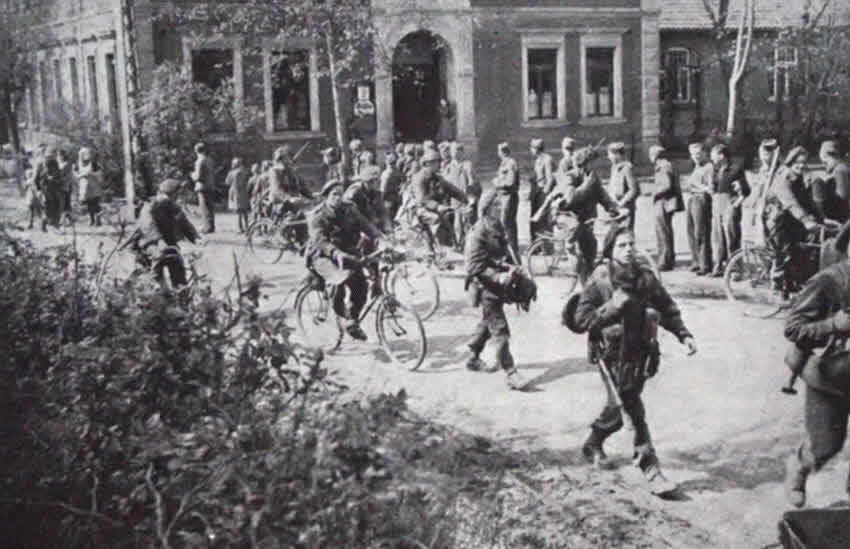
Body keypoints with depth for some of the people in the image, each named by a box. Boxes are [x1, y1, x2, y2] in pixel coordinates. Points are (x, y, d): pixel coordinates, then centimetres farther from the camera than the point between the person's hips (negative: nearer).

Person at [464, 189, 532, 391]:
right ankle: (511, 374, -7)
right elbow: (475, 267, -23)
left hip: (498, 285, 9)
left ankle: (473, 358, 42)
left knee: (487, 323, 23)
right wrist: (498, 277, -29)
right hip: (485, 287, -9)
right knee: (500, 330, -9)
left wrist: (512, 266, 6)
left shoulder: (499, 228, 7)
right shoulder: (478, 234, -21)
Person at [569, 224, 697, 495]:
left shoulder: (645, 277, 0)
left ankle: (593, 444, 41)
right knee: (634, 409, -8)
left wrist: (684, 334, 3)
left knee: (619, 406, 16)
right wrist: (611, 307, -25)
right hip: (611, 354, -5)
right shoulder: (599, 280, -12)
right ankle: (650, 468, 0)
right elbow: (580, 320, -15)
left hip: (639, 350, 5)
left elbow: (666, 308, 12)